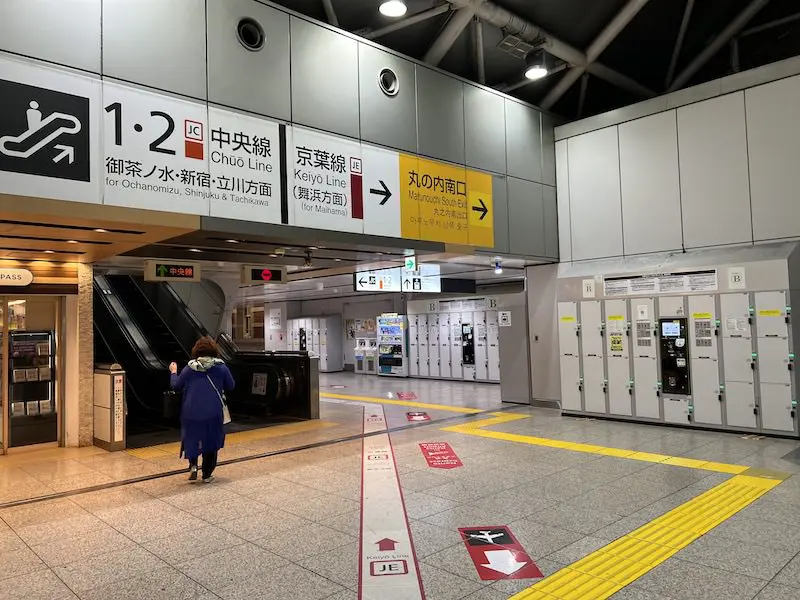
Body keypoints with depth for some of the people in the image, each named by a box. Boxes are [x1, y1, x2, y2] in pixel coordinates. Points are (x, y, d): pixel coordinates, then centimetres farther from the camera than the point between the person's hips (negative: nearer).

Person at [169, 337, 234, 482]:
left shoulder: (189, 368, -1)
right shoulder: (221, 367, -4)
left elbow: (176, 386, 7)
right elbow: (230, 386, 4)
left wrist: (173, 372, 25)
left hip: (191, 413, 1)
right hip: (212, 414, -1)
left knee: (191, 438, 19)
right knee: (211, 442, 11)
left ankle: (193, 465, 1)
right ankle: (207, 474, 14)